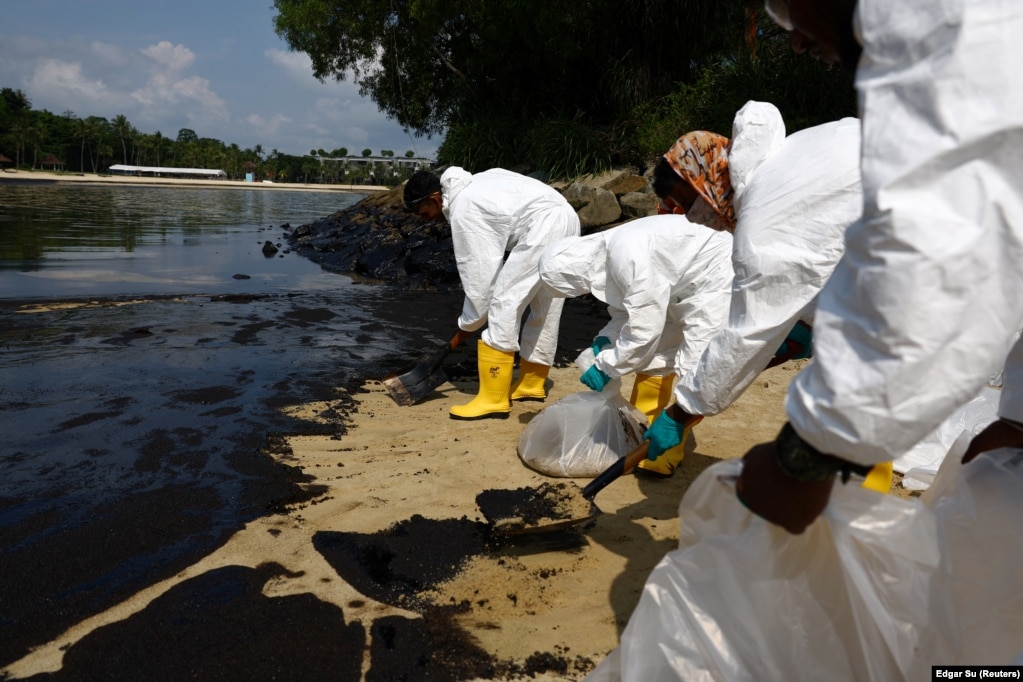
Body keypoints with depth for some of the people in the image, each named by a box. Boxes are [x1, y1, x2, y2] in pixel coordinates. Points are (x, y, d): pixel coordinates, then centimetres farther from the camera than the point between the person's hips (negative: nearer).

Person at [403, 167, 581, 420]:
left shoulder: (464, 211, -8)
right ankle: (532, 383, 30)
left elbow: (478, 272, -8)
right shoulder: (473, 186, 20)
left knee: (503, 304, -10)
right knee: (544, 309, 17)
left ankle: (493, 399, -9)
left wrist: (467, 324, 2)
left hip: (544, 227, -10)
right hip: (565, 218, 11)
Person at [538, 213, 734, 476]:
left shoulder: (631, 256, -32)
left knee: (694, 366, -11)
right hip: (685, 286, 10)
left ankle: (669, 448, -1)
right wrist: (606, 338, -7)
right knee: (655, 353, 12)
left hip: (719, 279, -10)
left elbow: (644, 329, -27)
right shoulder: (606, 253, -3)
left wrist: (606, 368, -17)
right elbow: (630, 309, 9)